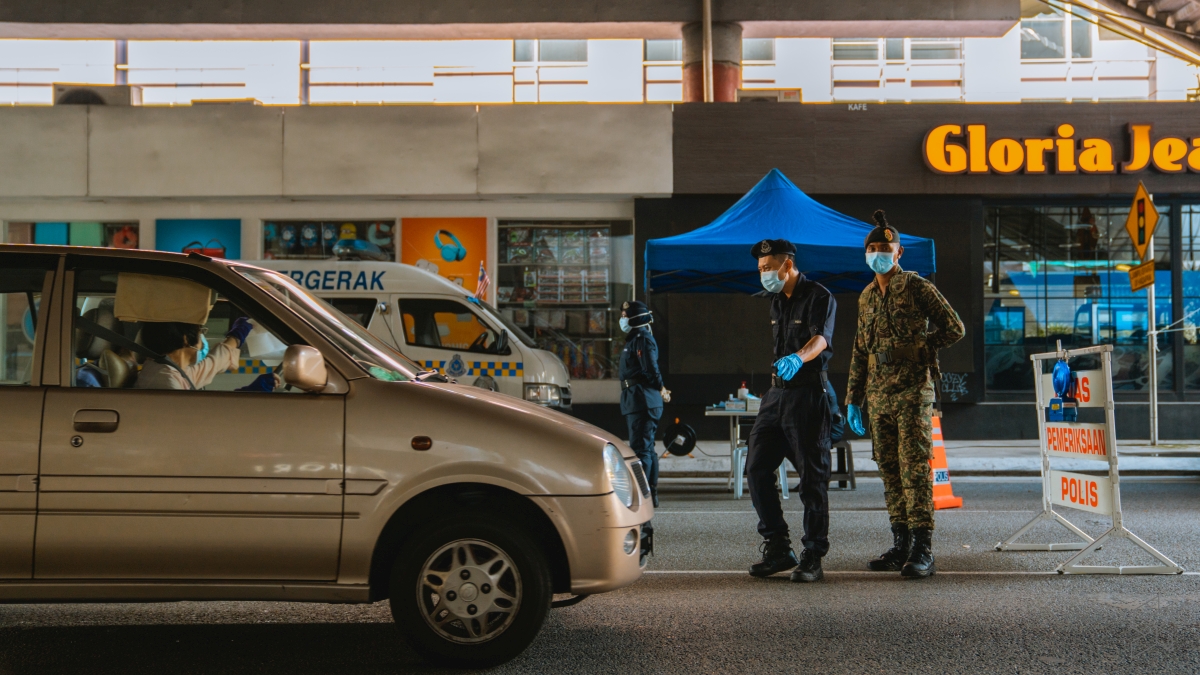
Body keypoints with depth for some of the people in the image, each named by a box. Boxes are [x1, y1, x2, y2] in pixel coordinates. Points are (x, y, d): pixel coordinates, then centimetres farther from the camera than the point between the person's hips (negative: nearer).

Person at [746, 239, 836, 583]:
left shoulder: (819, 297, -9)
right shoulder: (777, 302, 17)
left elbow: (821, 338, -27)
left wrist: (798, 358, -47)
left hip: (808, 395, -8)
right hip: (778, 393, 8)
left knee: (812, 477, -4)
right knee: (756, 467, 3)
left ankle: (812, 558, 2)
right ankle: (777, 548, 11)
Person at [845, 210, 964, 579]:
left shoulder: (917, 287, -3)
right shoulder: (867, 297, 17)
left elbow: (954, 328, -5)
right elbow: (859, 350, 21)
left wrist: (913, 349, -7)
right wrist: (853, 398, 18)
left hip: (912, 389, -7)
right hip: (879, 393, 7)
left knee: (915, 466, -11)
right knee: (890, 469, 8)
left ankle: (923, 551, -12)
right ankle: (900, 545, 14)